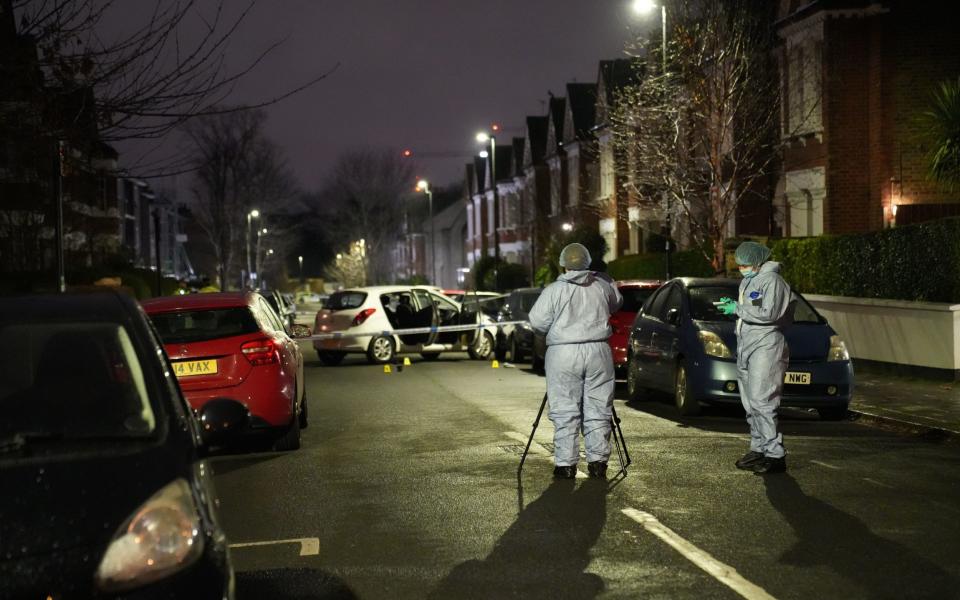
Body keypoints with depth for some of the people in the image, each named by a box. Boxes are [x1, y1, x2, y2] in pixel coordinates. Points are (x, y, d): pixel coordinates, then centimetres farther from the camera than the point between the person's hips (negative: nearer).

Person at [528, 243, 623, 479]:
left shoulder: (554, 290, -4)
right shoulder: (603, 284, 5)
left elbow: (537, 321, -4)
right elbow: (617, 303, 22)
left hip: (563, 355, -3)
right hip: (598, 352, 3)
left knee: (565, 412, 2)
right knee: (598, 410, 9)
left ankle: (565, 464, 1)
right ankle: (598, 461, 11)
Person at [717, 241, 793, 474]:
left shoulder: (772, 280, -10)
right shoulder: (747, 282, 19)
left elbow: (768, 313, -20)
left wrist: (738, 309, -14)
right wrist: (732, 306, 6)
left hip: (765, 347, -10)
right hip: (745, 346, 10)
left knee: (762, 401, -14)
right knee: (750, 402, 11)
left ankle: (775, 454, -12)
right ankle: (758, 449, 19)